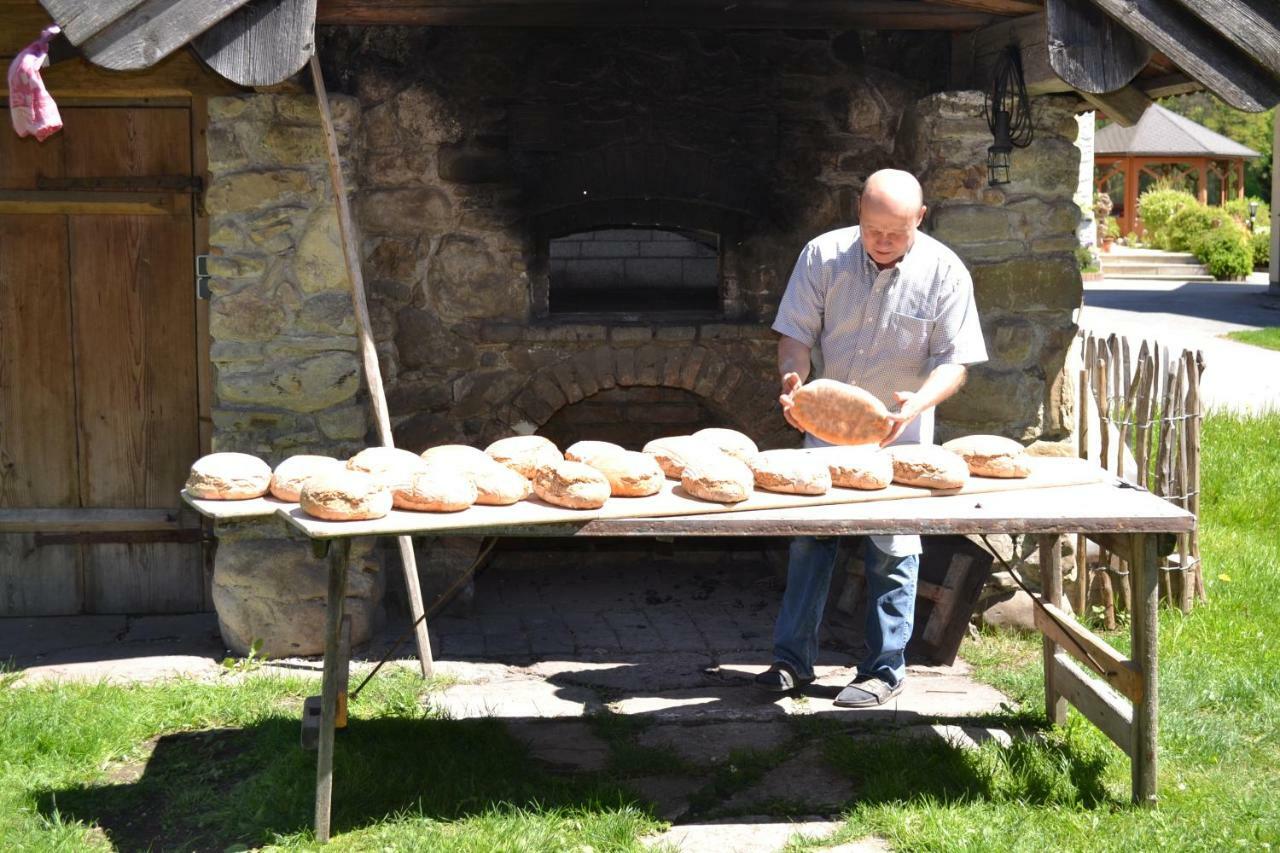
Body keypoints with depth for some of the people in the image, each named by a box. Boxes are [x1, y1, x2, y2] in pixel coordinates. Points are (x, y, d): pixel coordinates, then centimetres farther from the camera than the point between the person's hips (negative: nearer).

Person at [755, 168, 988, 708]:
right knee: (809, 540, 6)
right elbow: (797, 333, -3)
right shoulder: (824, 255, -8)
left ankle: (884, 671, 13)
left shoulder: (943, 272, -12)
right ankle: (792, 660, 16)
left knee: (893, 553, 2)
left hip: (899, 438, -2)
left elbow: (955, 359, -11)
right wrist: (793, 380, -23)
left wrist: (918, 402, -30)